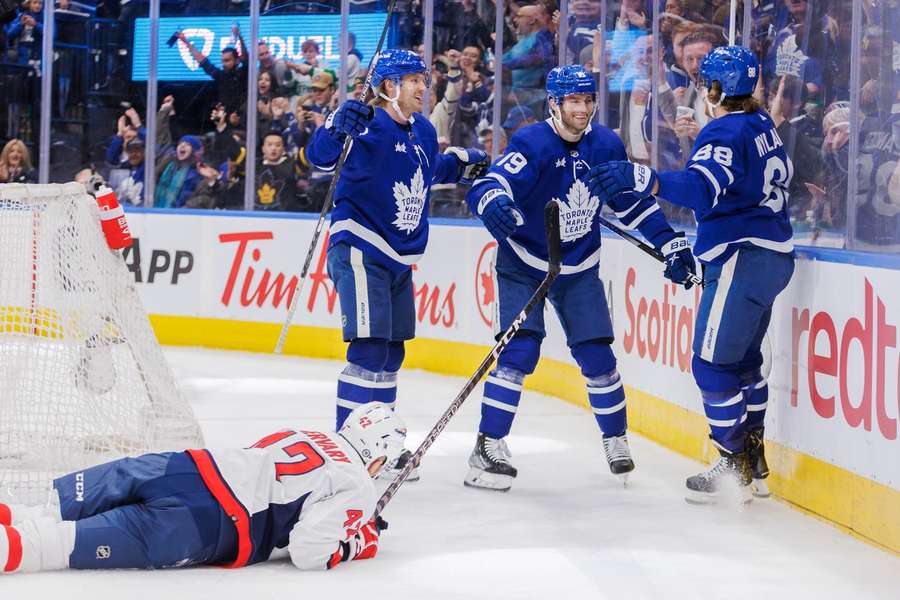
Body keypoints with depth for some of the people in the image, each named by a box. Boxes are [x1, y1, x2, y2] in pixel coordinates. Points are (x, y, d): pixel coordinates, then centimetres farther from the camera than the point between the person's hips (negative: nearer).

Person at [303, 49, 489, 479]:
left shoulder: (423, 132, 10)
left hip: (400, 258, 9)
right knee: (369, 348, -14)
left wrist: (459, 164, 17)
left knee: (391, 353, 16)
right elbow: (318, 156, -29)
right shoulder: (369, 126, -16)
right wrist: (337, 127, -46)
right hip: (360, 251, -9)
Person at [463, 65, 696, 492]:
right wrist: (493, 204, -58)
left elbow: (634, 202, 8)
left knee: (596, 356, 3)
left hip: (579, 269, 4)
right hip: (523, 266, -4)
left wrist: (672, 244, 3)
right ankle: (487, 447, -9)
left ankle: (615, 438, 24)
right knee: (520, 351, -15)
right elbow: (487, 187, -35)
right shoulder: (531, 144, -21)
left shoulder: (606, 146, -5)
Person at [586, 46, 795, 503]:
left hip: (743, 260, -10)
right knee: (742, 361, 20)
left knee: (713, 364, -5)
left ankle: (734, 469, -1)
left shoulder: (724, 133, -17)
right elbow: (780, 176, 26)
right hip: (771, 255, 10)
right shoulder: (761, 126, 12)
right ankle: (754, 461, 26)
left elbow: (702, 188, -35)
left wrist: (639, 178, -46)